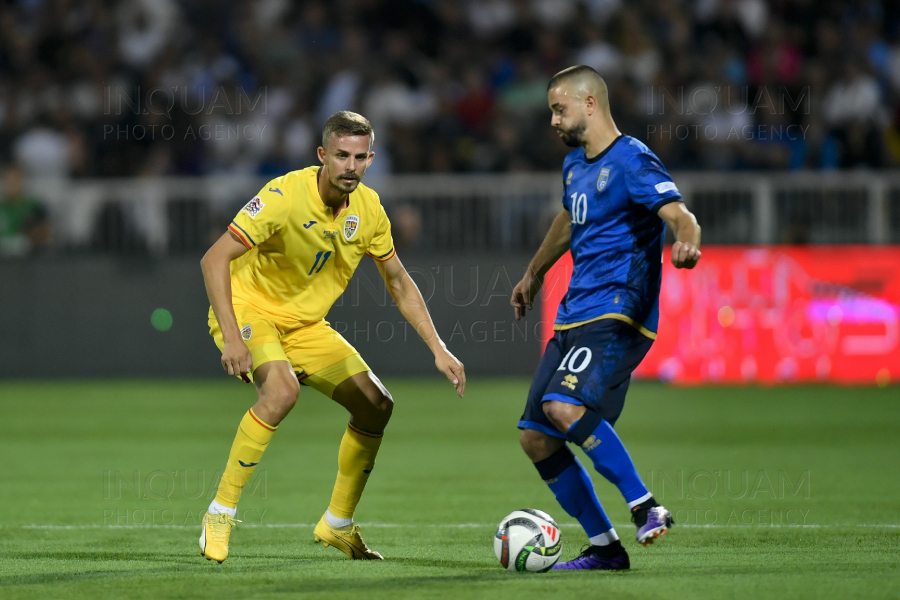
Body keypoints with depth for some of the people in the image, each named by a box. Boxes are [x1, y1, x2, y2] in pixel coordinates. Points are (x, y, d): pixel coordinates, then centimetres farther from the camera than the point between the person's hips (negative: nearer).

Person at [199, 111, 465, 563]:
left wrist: (438, 348, 1)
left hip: (304, 324, 7)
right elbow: (214, 260, -26)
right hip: (249, 310, -7)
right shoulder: (285, 196, -25)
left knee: (376, 405, 1)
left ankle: (337, 525, 19)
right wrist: (232, 338, -35)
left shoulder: (368, 208, -5)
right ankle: (220, 515, -25)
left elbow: (399, 284, 9)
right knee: (282, 389, -34)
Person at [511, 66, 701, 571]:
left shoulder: (632, 160, -10)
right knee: (536, 437, 2)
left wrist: (686, 243, -46)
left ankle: (647, 507, -22)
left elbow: (679, 215, -24)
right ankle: (604, 547, 9)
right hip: (574, 318, 9)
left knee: (564, 406, -31)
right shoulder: (575, 165, 17)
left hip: (617, 314, -9)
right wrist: (534, 275, 50)